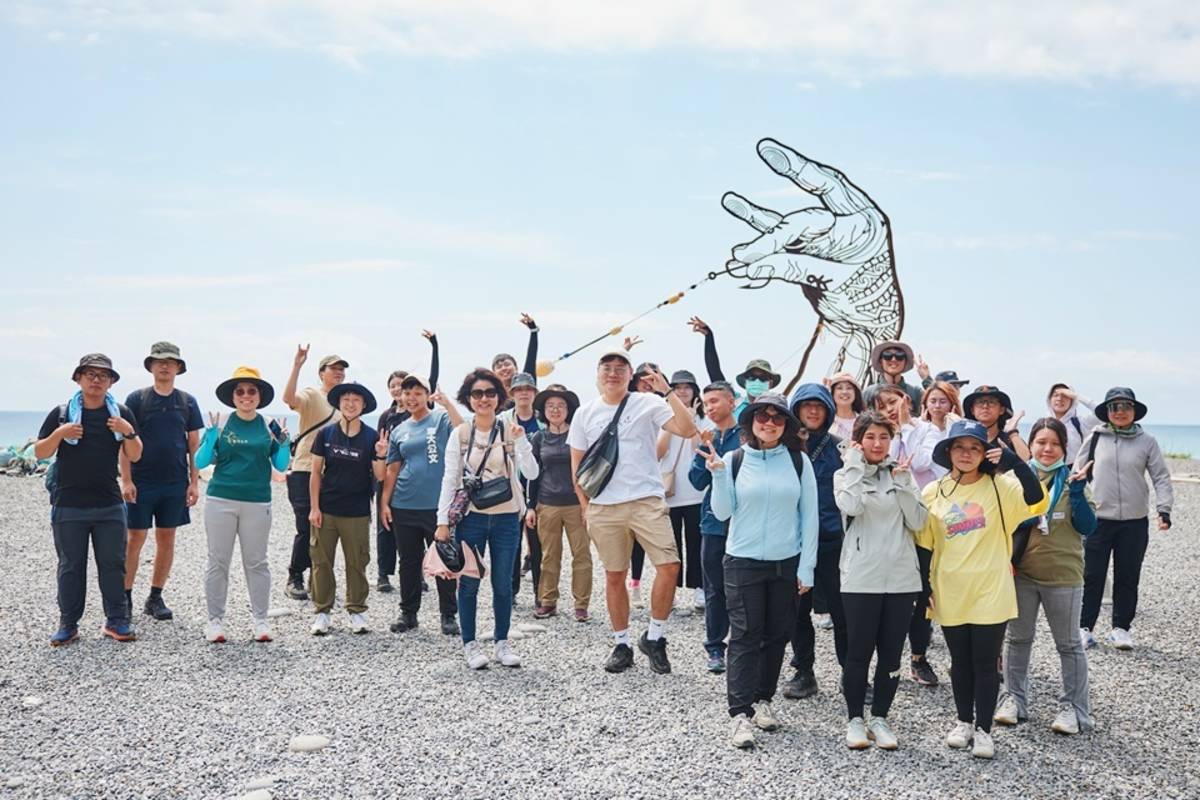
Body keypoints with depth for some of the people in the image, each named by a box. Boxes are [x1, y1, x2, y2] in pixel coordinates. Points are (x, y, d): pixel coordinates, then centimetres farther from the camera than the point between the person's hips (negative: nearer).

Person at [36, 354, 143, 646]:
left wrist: (129, 432, -14)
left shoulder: (121, 414, 6)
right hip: (68, 505, -1)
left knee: (113, 564, 5)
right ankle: (68, 624, 14)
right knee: (71, 566, 7)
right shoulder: (61, 413, 2)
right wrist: (59, 434, -16)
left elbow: (134, 456, 5)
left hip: (109, 505, 1)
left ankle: (117, 621, 13)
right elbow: (40, 452, 2)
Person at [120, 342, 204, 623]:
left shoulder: (187, 402, 6)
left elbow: (194, 444, 8)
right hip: (142, 481, -2)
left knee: (166, 539, 7)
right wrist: (126, 480, -9)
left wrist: (194, 482, 2)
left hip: (175, 483, 3)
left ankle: (155, 598, 17)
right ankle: (125, 597, 9)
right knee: (135, 538, 0)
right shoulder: (136, 399, 0)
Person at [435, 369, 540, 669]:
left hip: (506, 518, 1)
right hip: (471, 517, -1)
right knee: (469, 582, 3)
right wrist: (443, 521, -5)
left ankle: (502, 642, 20)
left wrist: (520, 440, -20)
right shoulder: (460, 434, 0)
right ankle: (470, 644, 15)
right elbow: (450, 480, 0)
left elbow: (531, 474, -8)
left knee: (503, 583, 7)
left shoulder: (511, 432, 0)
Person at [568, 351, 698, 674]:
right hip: (603, 507, 2)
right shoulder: (585, 413, 10)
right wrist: (585, 505, 9)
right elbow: (577, 462, 15)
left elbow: (687, 430, -11)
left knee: (669, 565, -14)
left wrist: (667, 391, -16)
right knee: (614, 576, 7)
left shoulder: (649, 403, 1)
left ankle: (654, 637, 4)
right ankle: (622, 645, 20)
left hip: (647, 500, -2)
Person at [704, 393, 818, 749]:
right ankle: (741, 713, -5)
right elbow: (722, 512, -2)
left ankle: (763, 700, 26)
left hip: (786, 563, 2)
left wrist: (806, 567, -2)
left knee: (777, 634, 11)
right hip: (743, 561, -2)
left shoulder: (798, 461, 1)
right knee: (745, 636, -6)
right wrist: (718, 475, -16)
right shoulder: (734, 460, 0)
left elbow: (808, 516, 2)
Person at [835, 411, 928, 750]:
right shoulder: (846, 475, 2)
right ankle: (855, 719, 16)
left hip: (901, 577, 3)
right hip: (860, 577, -3)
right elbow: (851, 507, -20)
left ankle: (880, 718, 20)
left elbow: (917, 522, 0)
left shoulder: (902, 474, 10)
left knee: (891, 653, 8)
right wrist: (855, 465, -11)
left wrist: (902, 480, -7)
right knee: (859, 652, 2)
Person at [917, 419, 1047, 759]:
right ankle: (964, 721, 30)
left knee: (986, 663, 3)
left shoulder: (999, 486, -5)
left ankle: (983, 729, 15)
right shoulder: (933, 493, 1)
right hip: (950, 594, 2)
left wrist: (1013, 460, -33)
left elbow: (1035, 497, -24)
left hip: (990, 592, -2)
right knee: (961, 661, 14)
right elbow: (923, 544, 6)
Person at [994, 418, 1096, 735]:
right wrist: (1022, 519, -14)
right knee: (1018, 638, 13)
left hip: (1063, 575, -2)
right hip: (1021, 573, 2)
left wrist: (1077, 492, -22)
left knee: (1068, 644, 7)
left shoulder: (1071, 479, -4)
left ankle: (1073, 707, 16)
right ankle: (1014, 697, 26)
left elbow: (1087, 527, -9)